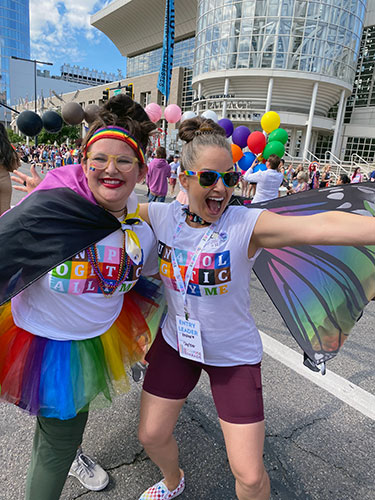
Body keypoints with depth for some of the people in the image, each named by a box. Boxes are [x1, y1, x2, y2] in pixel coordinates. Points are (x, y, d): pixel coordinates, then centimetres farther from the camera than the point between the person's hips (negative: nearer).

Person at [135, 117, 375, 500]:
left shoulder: (248, 225, -24)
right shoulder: (162, 216, -12)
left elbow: (324, 225, -38)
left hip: (233, 354, -3)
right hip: (176, 342, 4)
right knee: (152, 435, 19)